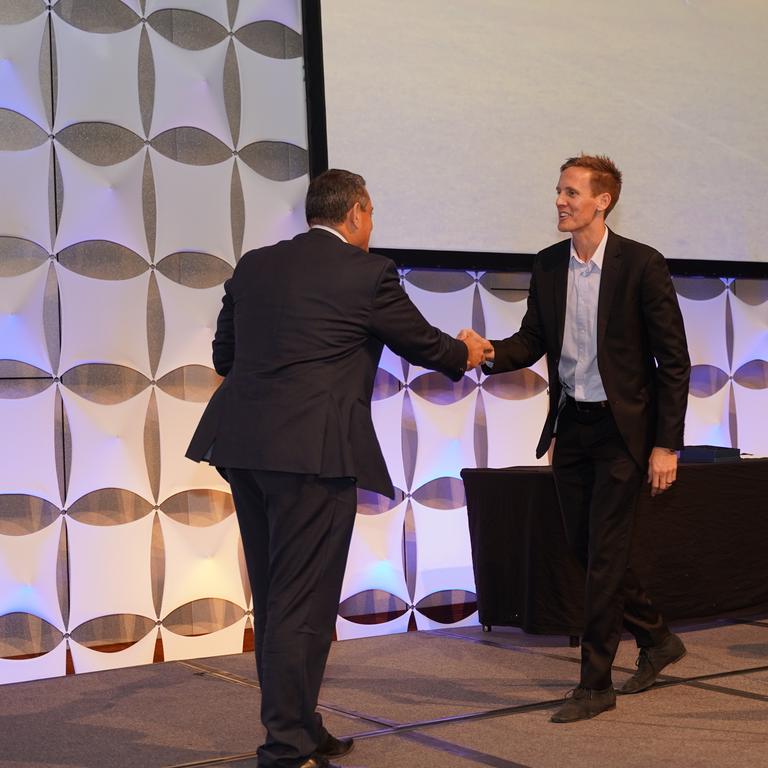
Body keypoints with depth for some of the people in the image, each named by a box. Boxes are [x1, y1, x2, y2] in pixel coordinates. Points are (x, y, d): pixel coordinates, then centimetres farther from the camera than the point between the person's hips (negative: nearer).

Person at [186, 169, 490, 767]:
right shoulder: (368, 273, -4)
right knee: (304, 601, 0)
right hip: (313, 450, -7)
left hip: (243, 447, 7)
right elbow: (422, 343, 7)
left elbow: (224, 356, 17)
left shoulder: (253, 266, 12)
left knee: (273, 599, 15)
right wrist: (465, 353, 28)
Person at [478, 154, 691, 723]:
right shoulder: (548, 266, 5)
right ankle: (656, 639, 34)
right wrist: (490, 354, -14)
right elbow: (532, 341, 9)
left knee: (604, 554, -4)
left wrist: (666, 444, -12)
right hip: (570, 425, 6)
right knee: (586, 549, 12)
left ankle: (596, 684, 8)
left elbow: (673, 360, -9)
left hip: (621, 427, -6)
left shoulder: (641, 265, -11)